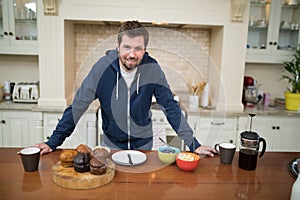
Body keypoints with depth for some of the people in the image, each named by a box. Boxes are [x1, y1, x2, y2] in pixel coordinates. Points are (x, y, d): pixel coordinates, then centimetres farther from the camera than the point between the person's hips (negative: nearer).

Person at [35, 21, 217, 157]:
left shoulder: (152, 69, -19)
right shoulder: (103, 67, -21)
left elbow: (171, 108, -12)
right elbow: (78, 106, -13)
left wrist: (194, 144, -15)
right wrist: (53, 142, -12)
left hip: (143, 144, 1)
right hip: (111, 143, 0)